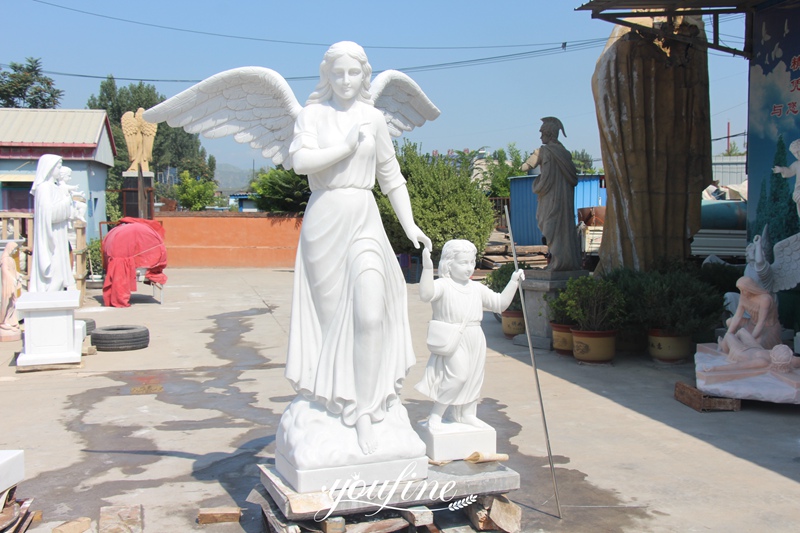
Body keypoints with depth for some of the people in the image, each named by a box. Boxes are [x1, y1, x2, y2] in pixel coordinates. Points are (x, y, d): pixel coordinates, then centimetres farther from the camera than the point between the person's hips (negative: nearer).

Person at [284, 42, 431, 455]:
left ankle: (364, 413, -7)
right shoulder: (312, 114, 5)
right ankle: (330, 391, 25)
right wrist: (347, 146, -9)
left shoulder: (373, 118, 11)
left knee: (370, 313, -13)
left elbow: (391, 177, 16)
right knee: (329, 312, 5)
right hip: (323, 219, -1)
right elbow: (301, 161, -13)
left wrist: (409, 224, 10)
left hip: (364, 220, 1)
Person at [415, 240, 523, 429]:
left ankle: (466, 414, 30)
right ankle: (436, 414, -3)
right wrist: (427, 268, -39)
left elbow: (500, 303, 19)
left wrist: (513, 282, 11)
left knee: (474, 376, 12)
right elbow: (426, 294, -30)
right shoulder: (443, 285, -9)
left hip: (475, 341, 7)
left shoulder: (477, 288, 13)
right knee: (457, 374, -20)